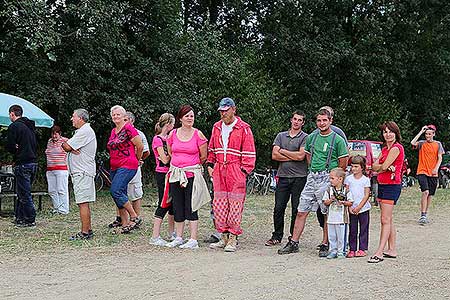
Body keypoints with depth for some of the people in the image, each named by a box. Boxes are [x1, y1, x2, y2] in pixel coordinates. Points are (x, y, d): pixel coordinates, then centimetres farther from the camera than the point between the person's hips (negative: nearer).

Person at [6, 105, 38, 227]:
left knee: (24, 193, -3)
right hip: (33, 162, 8)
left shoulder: (14, 126, -10)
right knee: (22, 192, 17)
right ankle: (19, 217, 21)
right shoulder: (30, 126, 16)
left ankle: (30, 220, -2)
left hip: (22, 164, -8)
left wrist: (14, 150, 7)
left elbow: (10, 147, -14)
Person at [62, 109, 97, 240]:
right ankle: (88, 230, 18)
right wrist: (70, 148, -7)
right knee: (84, 203, 13)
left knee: (83, 203, -11)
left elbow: (67, 147, -16)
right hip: (79, 172, 11)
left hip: (83, 172, -11)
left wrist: (64, 142, 5)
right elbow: (67, 146, 15)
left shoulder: (85, 131, -13)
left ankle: (85, 233, -10)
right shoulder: (81, 131, 23)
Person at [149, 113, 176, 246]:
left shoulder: (169, 138, 14)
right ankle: (155, 237, -4)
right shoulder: (158, 139, -10)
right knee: (163, 204, -8)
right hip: (162, 174, -8)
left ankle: (172, 234, 20)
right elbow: (165, 160, -15)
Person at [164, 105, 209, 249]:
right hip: (175, 174, 4)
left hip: (192, 175, -4)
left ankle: (193, 240, -2)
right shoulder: (173, 134, 5)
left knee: (191, 207, -5)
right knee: (177, 206, 9)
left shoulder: (198, 134, -4)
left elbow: (204, 157, 3)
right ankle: (178, 238, 18)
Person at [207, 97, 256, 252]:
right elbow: (212, 149, 24)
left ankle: (233, 239, 0)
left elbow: (249, 152, -3)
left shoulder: (243, 128, -2)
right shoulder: (217, 127, 15)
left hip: (236, 171, -5)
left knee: (235, 206, -5)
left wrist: (244, 170, -9)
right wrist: (210, 165, 13)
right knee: (219, 205, 4)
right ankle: (223, 237, 13)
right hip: (219, 171, 6)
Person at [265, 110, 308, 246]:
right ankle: (277, 236, 14)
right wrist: (293, 157, -5)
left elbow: (301, 156, -12)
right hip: (283, 176, 3)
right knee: (278, 208, 3)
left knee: (297, 209, 1)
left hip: (299, 177, -3)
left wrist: (283, 151, -2)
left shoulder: (305, 138, 2)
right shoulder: (281, 136, 14)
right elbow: (274, 155, 3)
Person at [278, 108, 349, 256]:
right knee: (301, 212, 4)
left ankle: (325, 245, 8)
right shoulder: (311, 137, 12)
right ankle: (293, 243, 9)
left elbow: (343, 162, -3)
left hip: (328, 179, -5)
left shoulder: (337, 140, -4)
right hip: (312, 177, 5)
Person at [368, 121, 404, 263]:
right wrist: (385, 167, -11)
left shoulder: (396, 148, -12)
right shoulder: (385, 148, 16)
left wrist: (379, 166, 5)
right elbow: (374, 166, 7)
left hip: (392, 186, -9)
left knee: (385, 220, -10)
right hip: (382, 185, 9)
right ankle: (392, 250, 18)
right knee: (388, 219, 12)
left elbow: (384, 166, -17)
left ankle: (379, 253, -12)